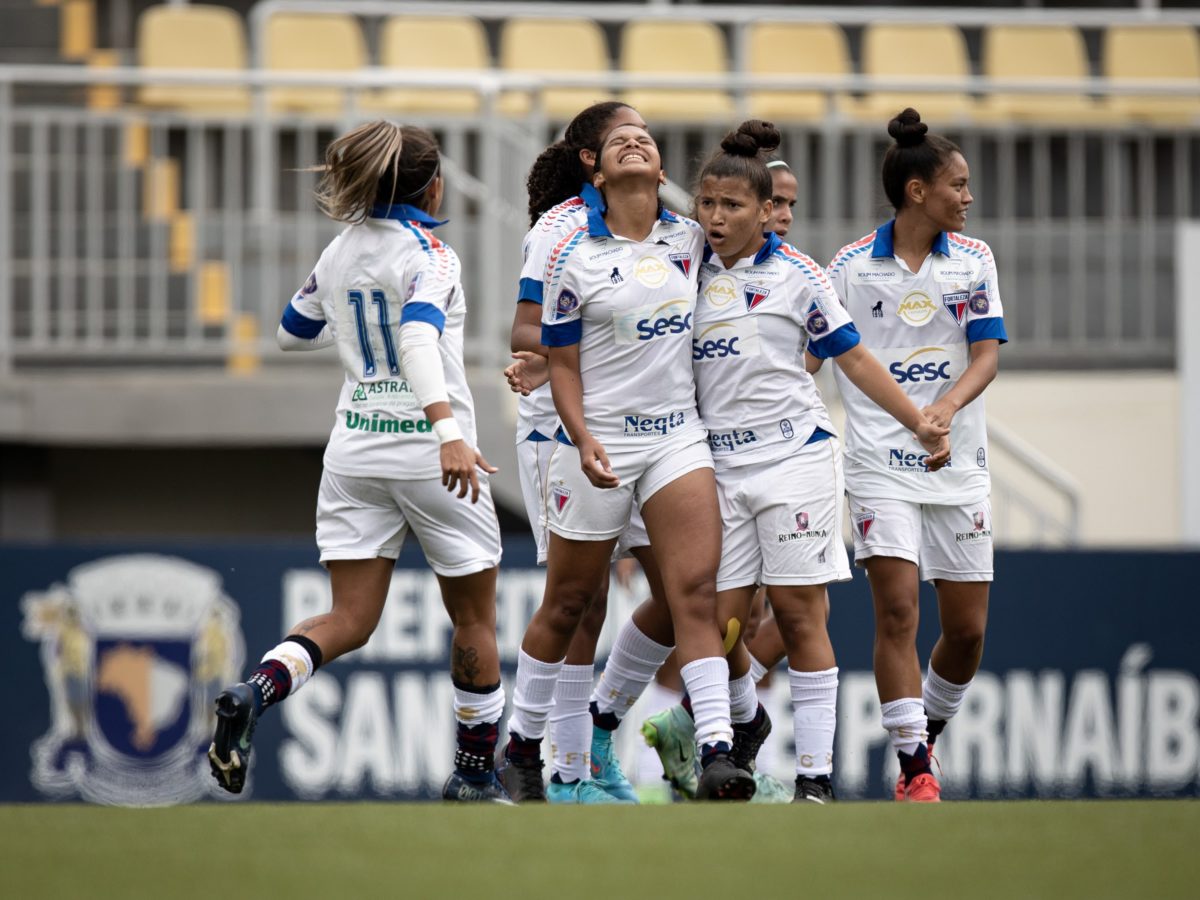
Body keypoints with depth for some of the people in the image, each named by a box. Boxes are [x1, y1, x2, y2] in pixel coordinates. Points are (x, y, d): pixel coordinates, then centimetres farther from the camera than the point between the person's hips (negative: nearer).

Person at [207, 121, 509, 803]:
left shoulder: (340, 253, 8)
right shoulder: (429, 255, -12)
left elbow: (294, 331, 23)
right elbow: (419, 340, -29)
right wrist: (449, 432, -41)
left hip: (355, 452, 5)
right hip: (430, 455, -5)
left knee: (349, 620, 3)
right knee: (475, 616, 12)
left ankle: (255, 693, -25)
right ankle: (476, 774, 19)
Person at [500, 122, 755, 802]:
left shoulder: (690, 240, 6)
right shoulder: (574, 259, -4)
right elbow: (563, 365, -2)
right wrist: (582, 439, -16)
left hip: (679, 435, 2)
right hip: (601, 446, -2)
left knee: (696, 591, -13)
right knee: (568, 604, 7)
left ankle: (717, 753, -20)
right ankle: (522, 746, 23)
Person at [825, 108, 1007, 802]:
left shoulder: (974, 260, 4)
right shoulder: (850, 267, -2)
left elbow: (987, 355, -4)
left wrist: (948, 405, -21)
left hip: (959, 462, 3)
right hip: (880, 463, -3)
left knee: (968, 628, 4)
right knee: (898, 613, -14)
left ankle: (928, 736, 29)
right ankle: (916, 770, -11)